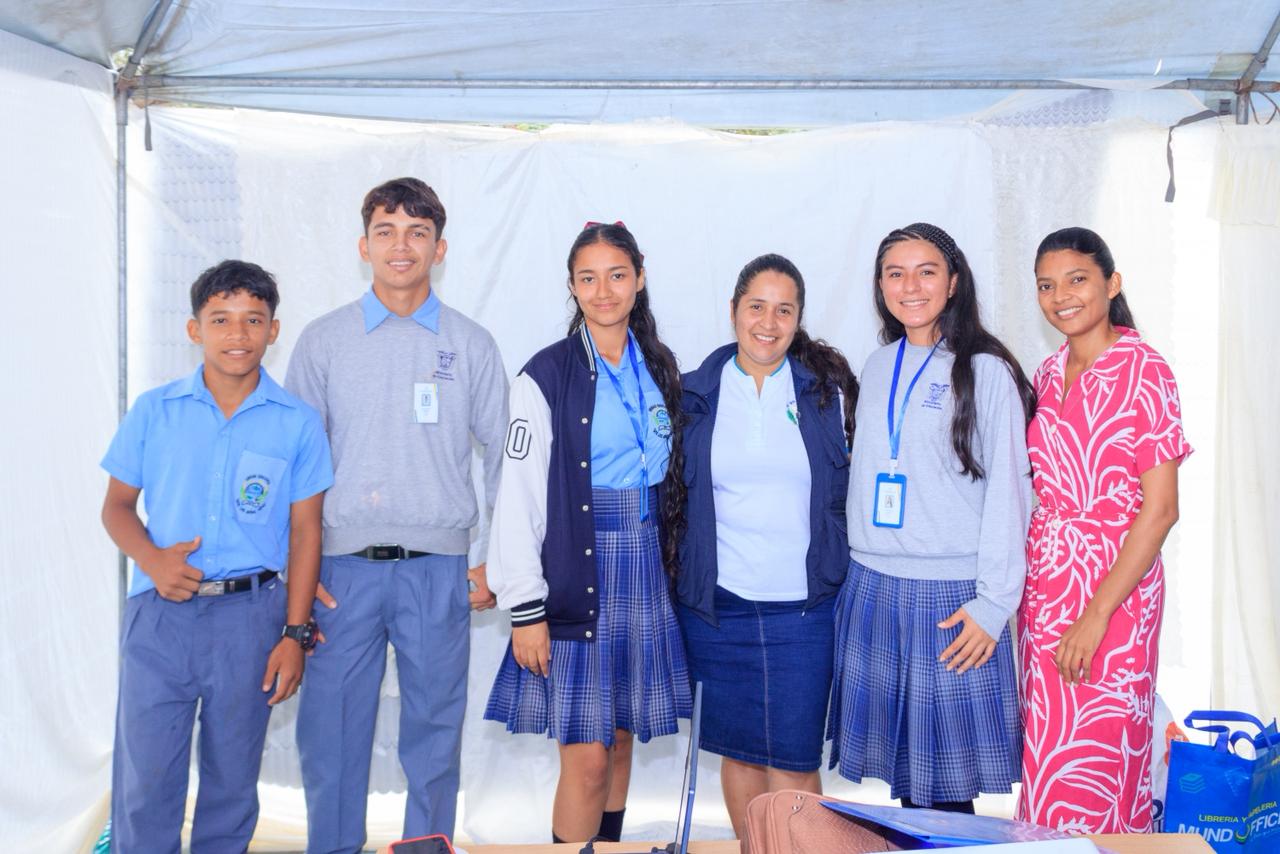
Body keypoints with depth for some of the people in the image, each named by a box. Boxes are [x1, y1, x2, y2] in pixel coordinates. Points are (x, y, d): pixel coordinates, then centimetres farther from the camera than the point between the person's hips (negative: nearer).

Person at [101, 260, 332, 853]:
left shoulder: (298, 422, 0)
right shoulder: (153, 411, 2)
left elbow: (305, 530, 2)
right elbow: (116, 504, 9)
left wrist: (294, 634, -2)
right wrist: (152, 558, -12)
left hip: (250, 613, 0)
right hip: (159, 611, 0)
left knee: (233, 776, 12)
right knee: (143, 777, 2)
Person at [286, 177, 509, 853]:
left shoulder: (472, 346, 7)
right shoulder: (324, 340, 7)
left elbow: (504, 459, 9)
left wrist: (496, 562, 2)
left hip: (438, 569, 0)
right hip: (344, 568, 0)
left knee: (434, 732, 7)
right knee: (330, 728, 5)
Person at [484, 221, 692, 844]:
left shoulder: (659, 368, 9)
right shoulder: (546, 375, -8)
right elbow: (518, 497, -10)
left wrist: (675, 568, 11)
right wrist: (525, 608, -13)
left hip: (645, 574, 5)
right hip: (576, 576, -5)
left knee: (620, 741, 14)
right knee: (586, 758, -4)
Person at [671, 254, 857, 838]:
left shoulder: (827, 389, 4)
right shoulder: (697, 394, 5)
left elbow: (849, 488, 9)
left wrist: (842, 571, 5)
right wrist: (680, 573, 7)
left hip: (803, 603, -1)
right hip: (717, 603, 1)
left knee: (794, 757, 0)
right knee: (739, 750, 12)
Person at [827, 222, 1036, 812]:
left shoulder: (985, 370, -5)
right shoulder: (877, 368, 11)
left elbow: (1008, 491, -7)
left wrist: (993, 603, -12)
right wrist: (859, 570, 11)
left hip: (951, 595, -5)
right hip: (872, 587, 5)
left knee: (947, 775, 2)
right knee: (902, 765, 11)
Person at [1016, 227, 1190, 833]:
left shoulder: (1143, 371, -11)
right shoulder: (1049, 375, 9)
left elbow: (1160, 509, -15)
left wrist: (1096, 615, -19)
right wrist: (1023, 590, 5)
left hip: (1113, 589, -6)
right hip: (1043, 589, 6)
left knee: (1094, 765, 3)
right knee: (1046, 762, 14)